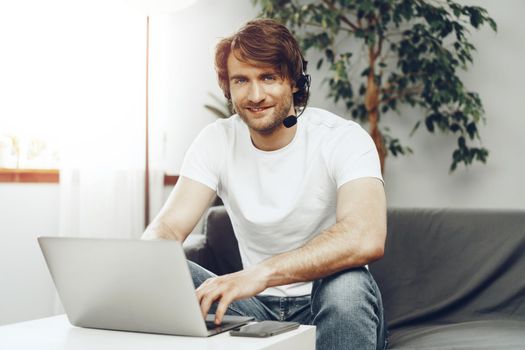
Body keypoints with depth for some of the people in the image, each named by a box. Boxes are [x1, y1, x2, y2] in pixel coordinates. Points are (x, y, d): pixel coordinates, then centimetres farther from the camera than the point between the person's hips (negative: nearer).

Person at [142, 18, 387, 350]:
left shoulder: (344, 138, -16)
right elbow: (169, 228, -10)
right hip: (258, 308, 3)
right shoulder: (216, 141, -1)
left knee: (347, 283, -38)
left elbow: (367, 239, -34)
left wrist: (261, 273, -46)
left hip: (331, 308, -3)